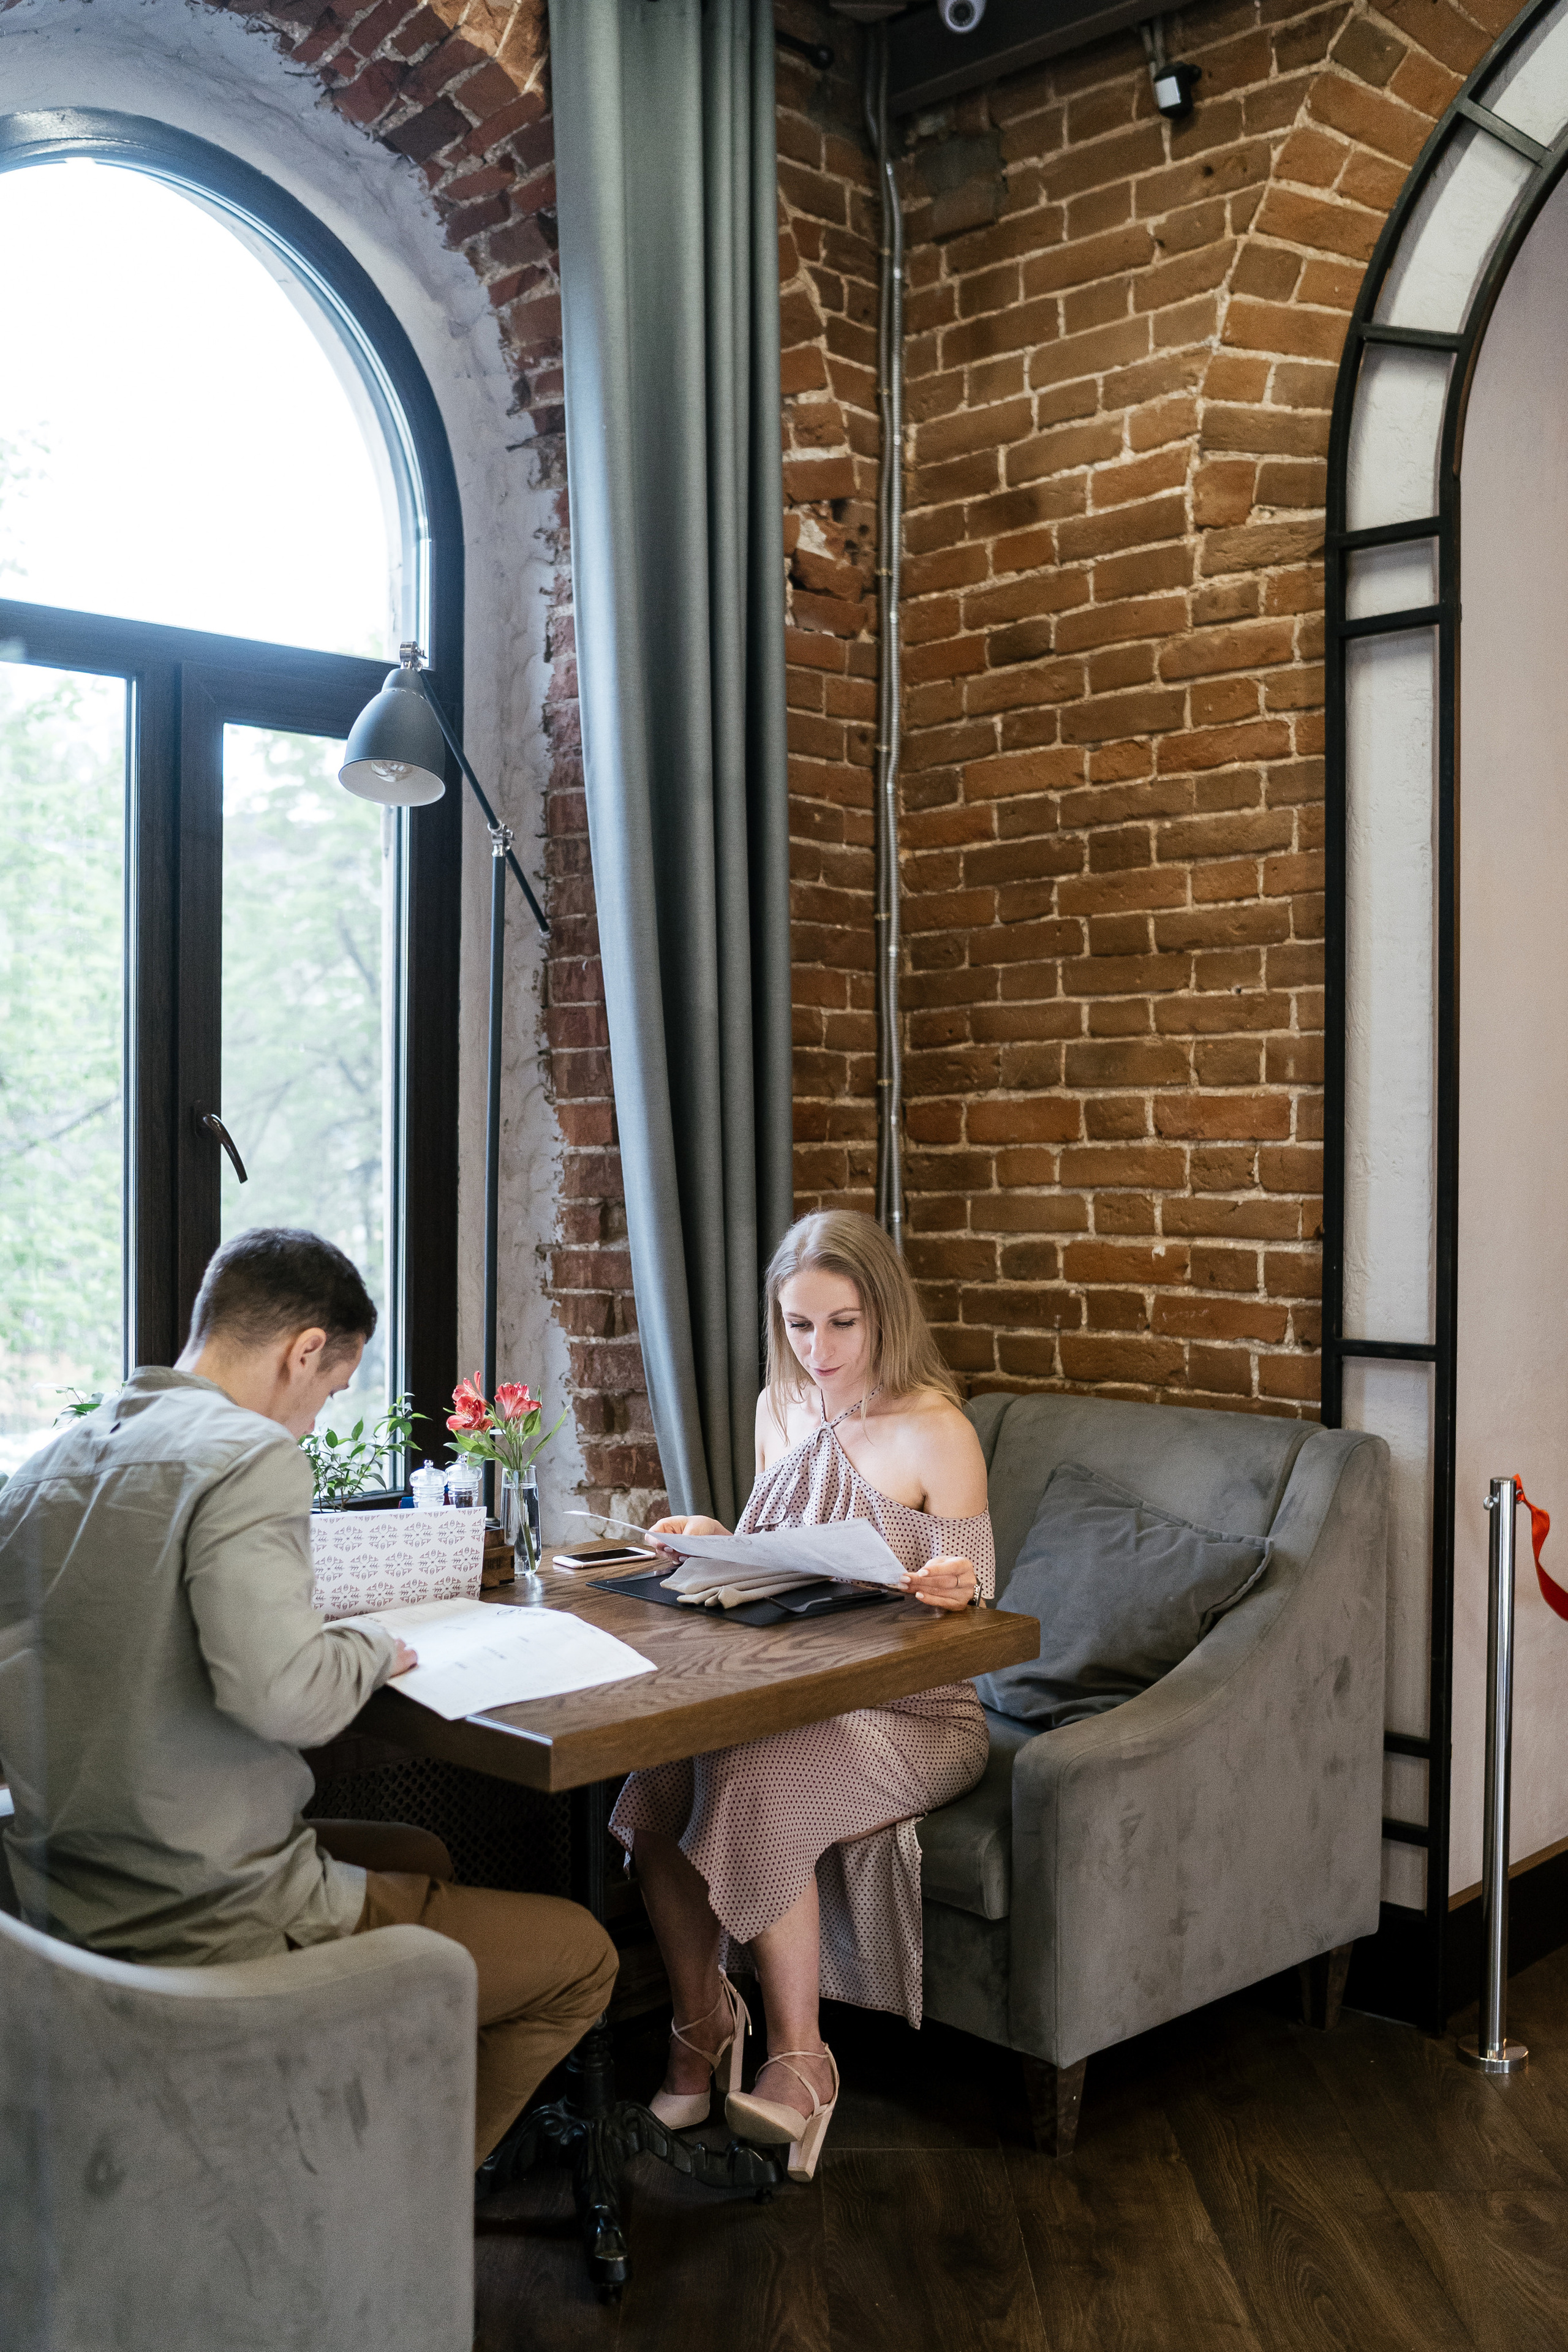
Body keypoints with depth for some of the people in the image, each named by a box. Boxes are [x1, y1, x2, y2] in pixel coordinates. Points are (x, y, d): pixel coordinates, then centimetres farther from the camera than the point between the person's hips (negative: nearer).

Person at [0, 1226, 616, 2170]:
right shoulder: (251, 1457, -19)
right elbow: (281, 1692, -31)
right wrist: (374, 1650, -10)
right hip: (208, 1925, -9)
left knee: (422, 1858, 31)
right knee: (582, 1957, 6)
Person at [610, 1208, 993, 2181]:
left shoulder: (935, 1433, -10)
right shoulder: (781, 1410, 10)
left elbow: (967, 1606, -9)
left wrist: (954, 1588, -31)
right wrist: (713, 1543, 2)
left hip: (912, 1710, -5)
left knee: (758, 1784, -33)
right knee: (656, 1780, -23)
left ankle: (798, 2061, -15)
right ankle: (702, 2019, 0)